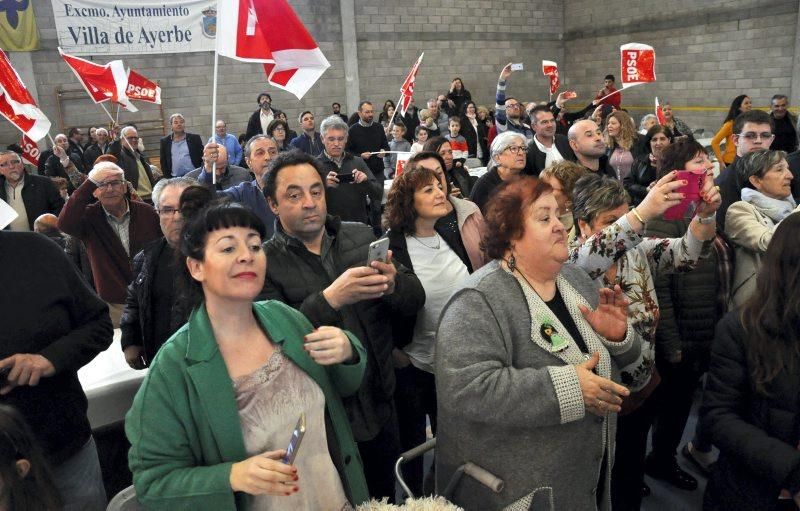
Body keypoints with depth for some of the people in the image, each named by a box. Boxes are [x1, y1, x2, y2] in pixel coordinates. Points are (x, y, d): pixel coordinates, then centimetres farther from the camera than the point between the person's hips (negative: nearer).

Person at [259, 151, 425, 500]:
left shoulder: (361, 236, 2)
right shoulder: (265, 262, -10)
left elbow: (415, 300, 0)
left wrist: (393, 282, -22)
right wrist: (330, 298, -34)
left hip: (380, 409, 4)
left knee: (384, 497, 22)